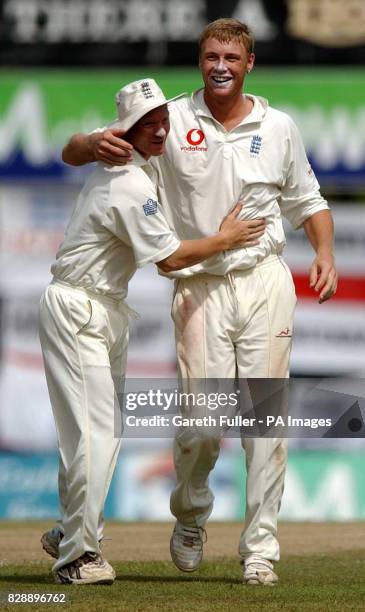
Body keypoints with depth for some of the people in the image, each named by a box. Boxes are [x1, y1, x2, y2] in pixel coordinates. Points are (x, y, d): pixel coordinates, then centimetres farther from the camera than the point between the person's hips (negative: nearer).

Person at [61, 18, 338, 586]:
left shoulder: (278, 127, 8)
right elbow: (71, 153, 1)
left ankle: (261, 548, 1)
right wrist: (97, 146, -23)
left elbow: (307, 201, 19)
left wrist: (325, 255, 1)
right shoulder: (170, 121, 2)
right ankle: (190, 516, 21)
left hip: (266, 281, 1)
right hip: (200, 287, -1)